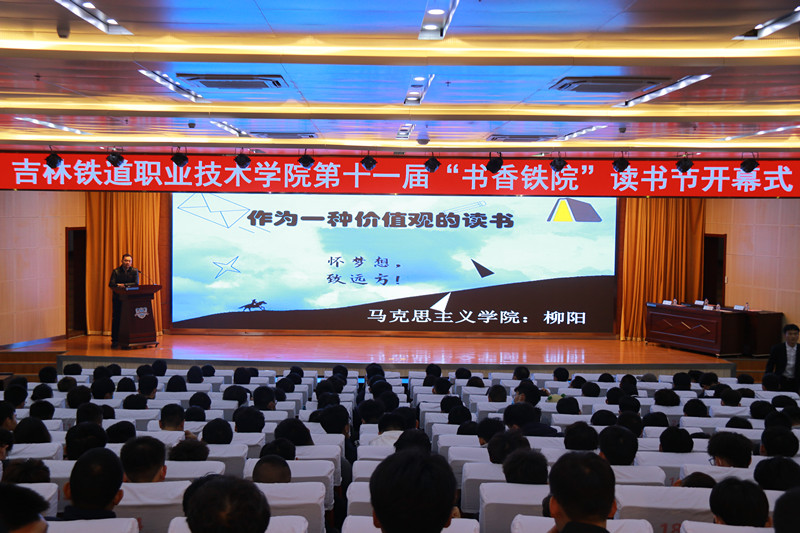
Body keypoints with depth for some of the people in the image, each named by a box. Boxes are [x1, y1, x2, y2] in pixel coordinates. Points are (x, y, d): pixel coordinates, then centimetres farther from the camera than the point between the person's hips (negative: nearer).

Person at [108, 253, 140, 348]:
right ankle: (115, 340, 0)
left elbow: (136, 284, -8)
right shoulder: (116, 271, 1)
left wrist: (123, 285, -16)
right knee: (116, 318, -4)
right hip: (117, 298, -1)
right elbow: (111, 284, -11)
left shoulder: (134, 271, 4)